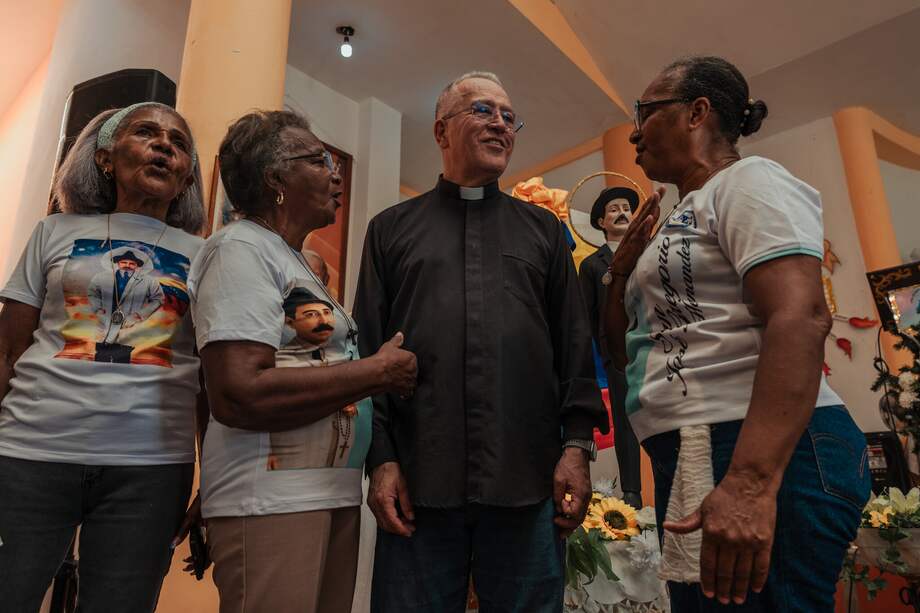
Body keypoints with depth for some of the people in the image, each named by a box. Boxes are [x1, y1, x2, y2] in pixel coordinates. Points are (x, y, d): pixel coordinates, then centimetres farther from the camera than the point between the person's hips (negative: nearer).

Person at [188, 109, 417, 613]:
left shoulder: (295, 263, 17)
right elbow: (238, 395, -21)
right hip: (271, 498, -8)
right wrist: (380, 371, -16)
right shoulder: (240, 248, -9)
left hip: (333, 492, 8)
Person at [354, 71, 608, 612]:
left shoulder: (544, 229, 15)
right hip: (418, 485, 0)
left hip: (529, 485, 2)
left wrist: (578, 444, -2)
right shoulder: (391, 229, 12)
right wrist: (381, 459, -3)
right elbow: (369, 351, 5)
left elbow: (575, 345, 8)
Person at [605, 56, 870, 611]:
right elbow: (626, 353, 25)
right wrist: (623, 271, 9)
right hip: (689, 461, 9)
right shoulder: (679, 219, 21)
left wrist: (750, 483, -31)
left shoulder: (748, 181, -4)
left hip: (765, 459, -9)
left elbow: (801, 318, -21)